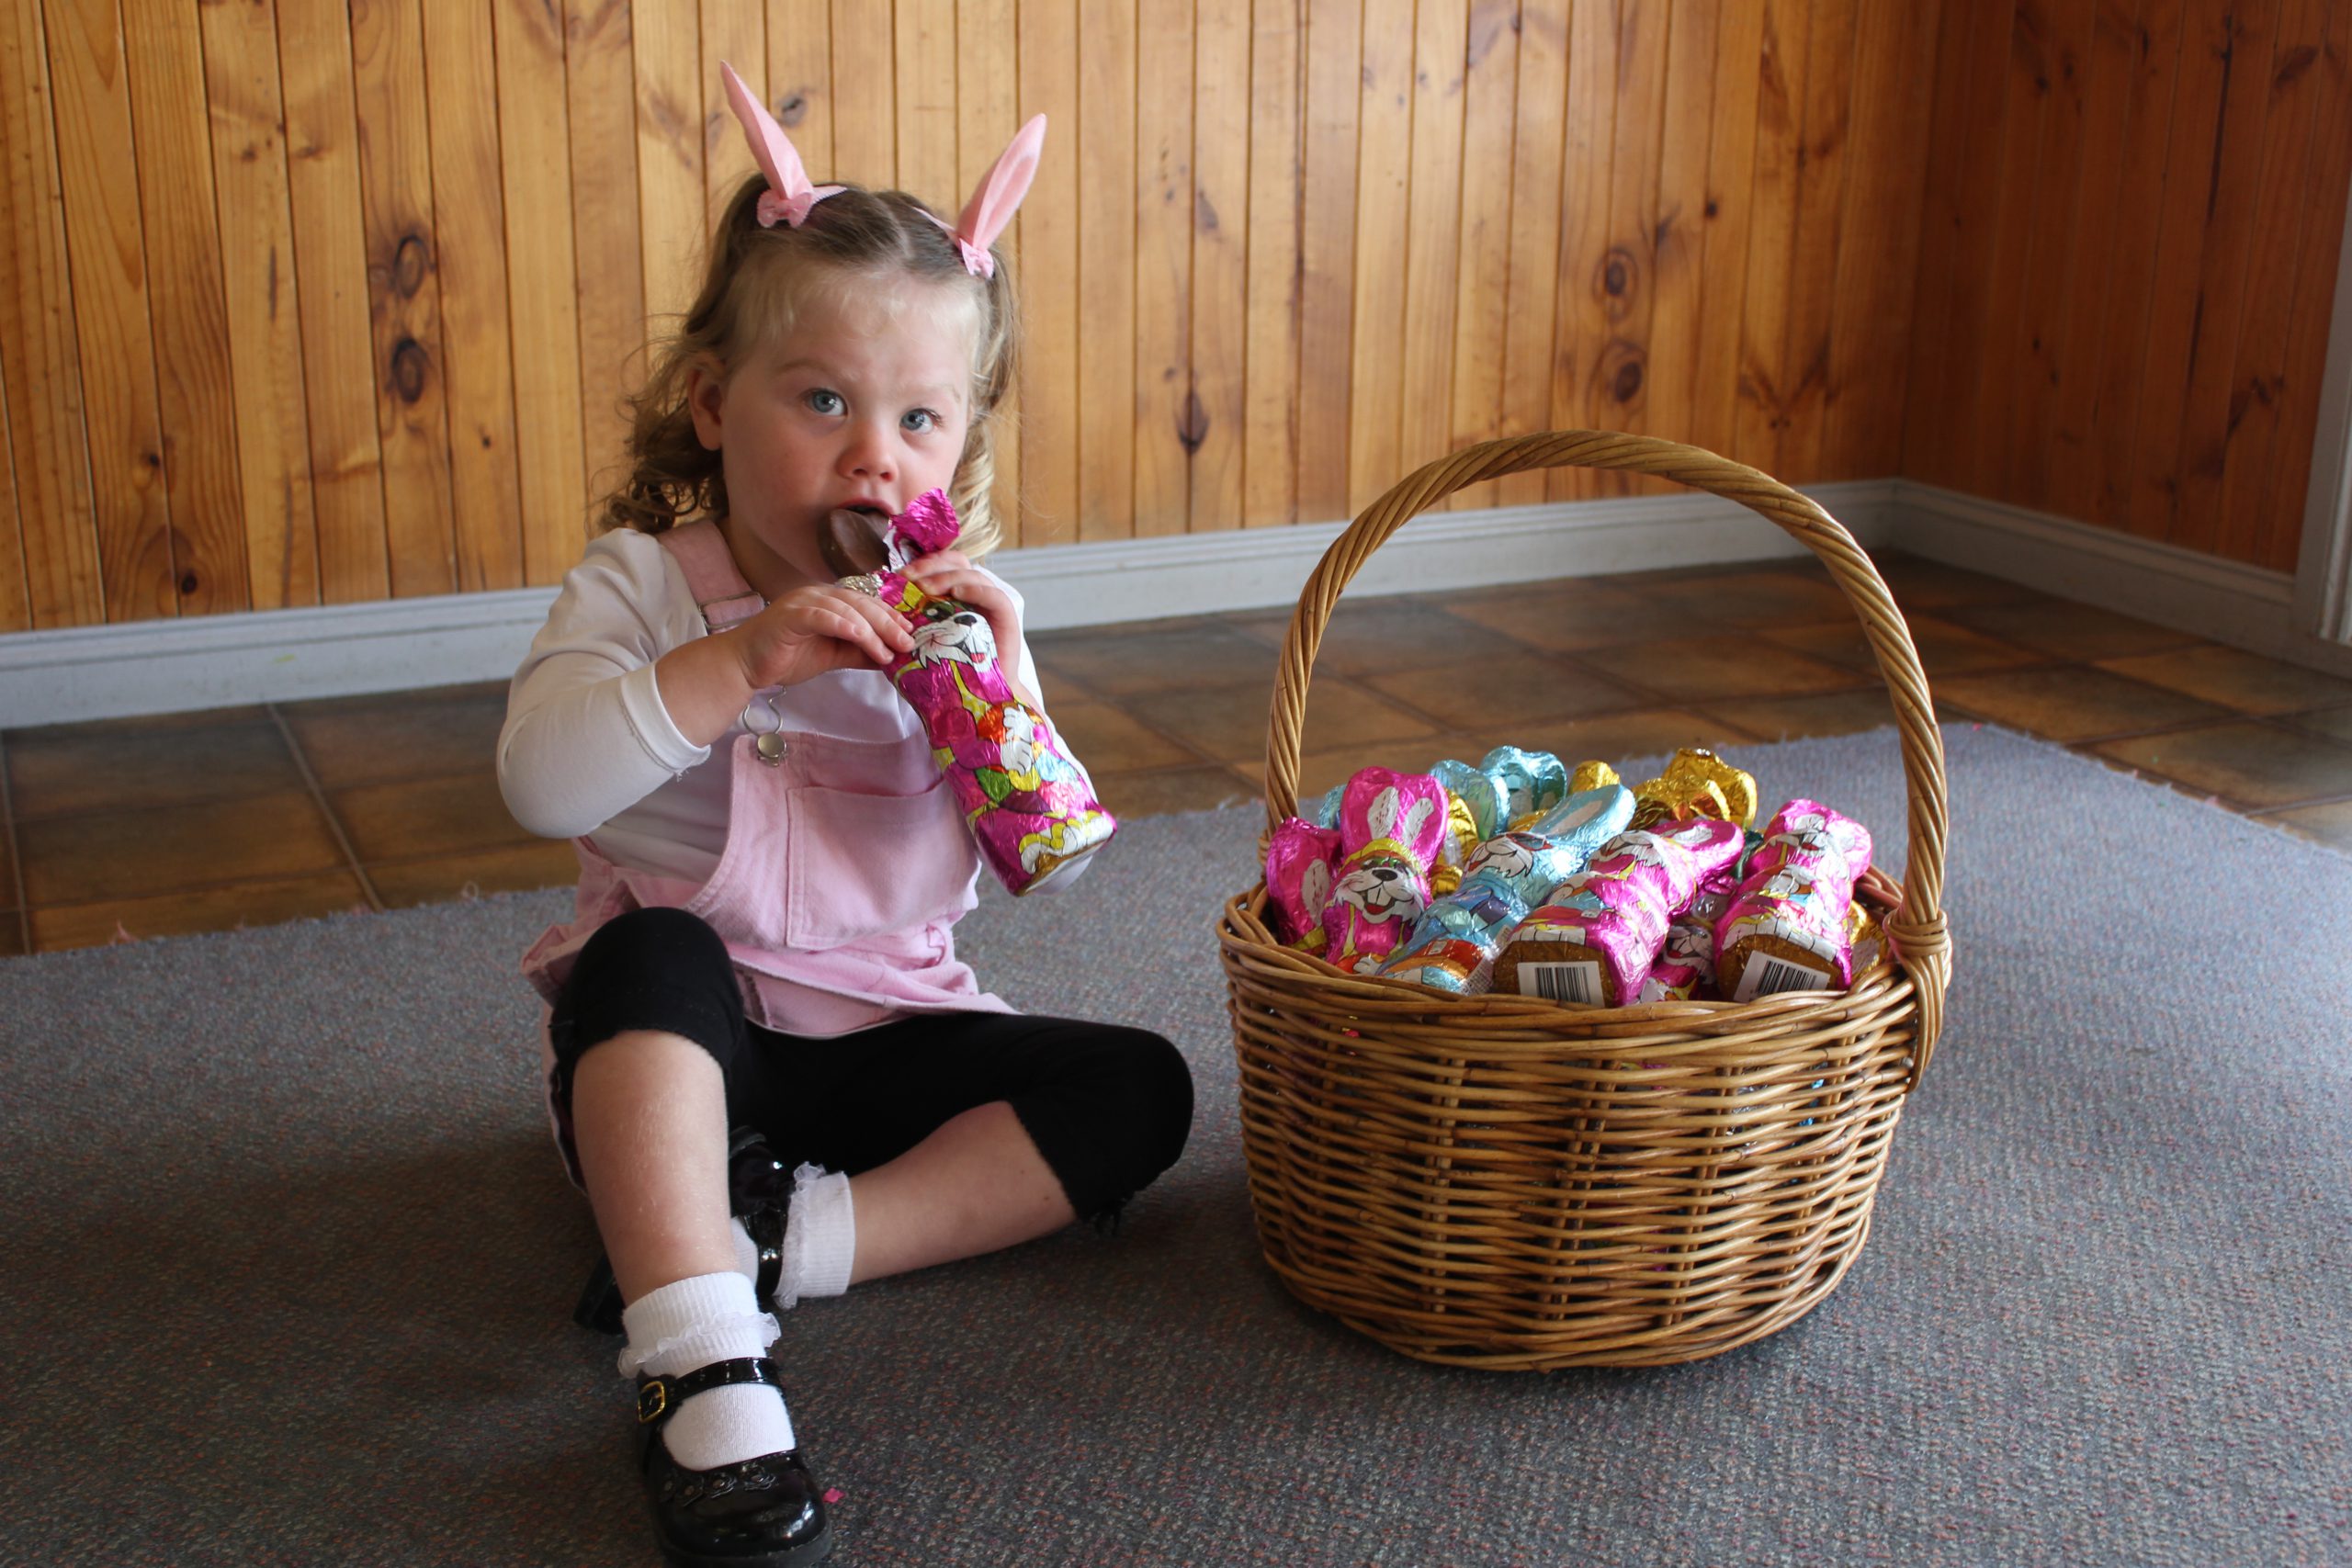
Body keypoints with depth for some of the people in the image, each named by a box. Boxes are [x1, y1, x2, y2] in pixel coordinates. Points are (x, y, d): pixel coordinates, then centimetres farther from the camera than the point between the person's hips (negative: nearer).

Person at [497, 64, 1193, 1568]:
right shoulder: (645, 582, -8)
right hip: (679, 1049, -3)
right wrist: (741, 663, -36)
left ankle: (782, 1241, -22)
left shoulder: (954, 613, -1)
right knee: (651, 950, -34)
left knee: (1140, 1092, -13)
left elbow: (1051, 863, -8)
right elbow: (541, 781, -26)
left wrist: (1003, 690, -24)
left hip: (883, 1039, 3)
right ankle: (700, 1365, -38)